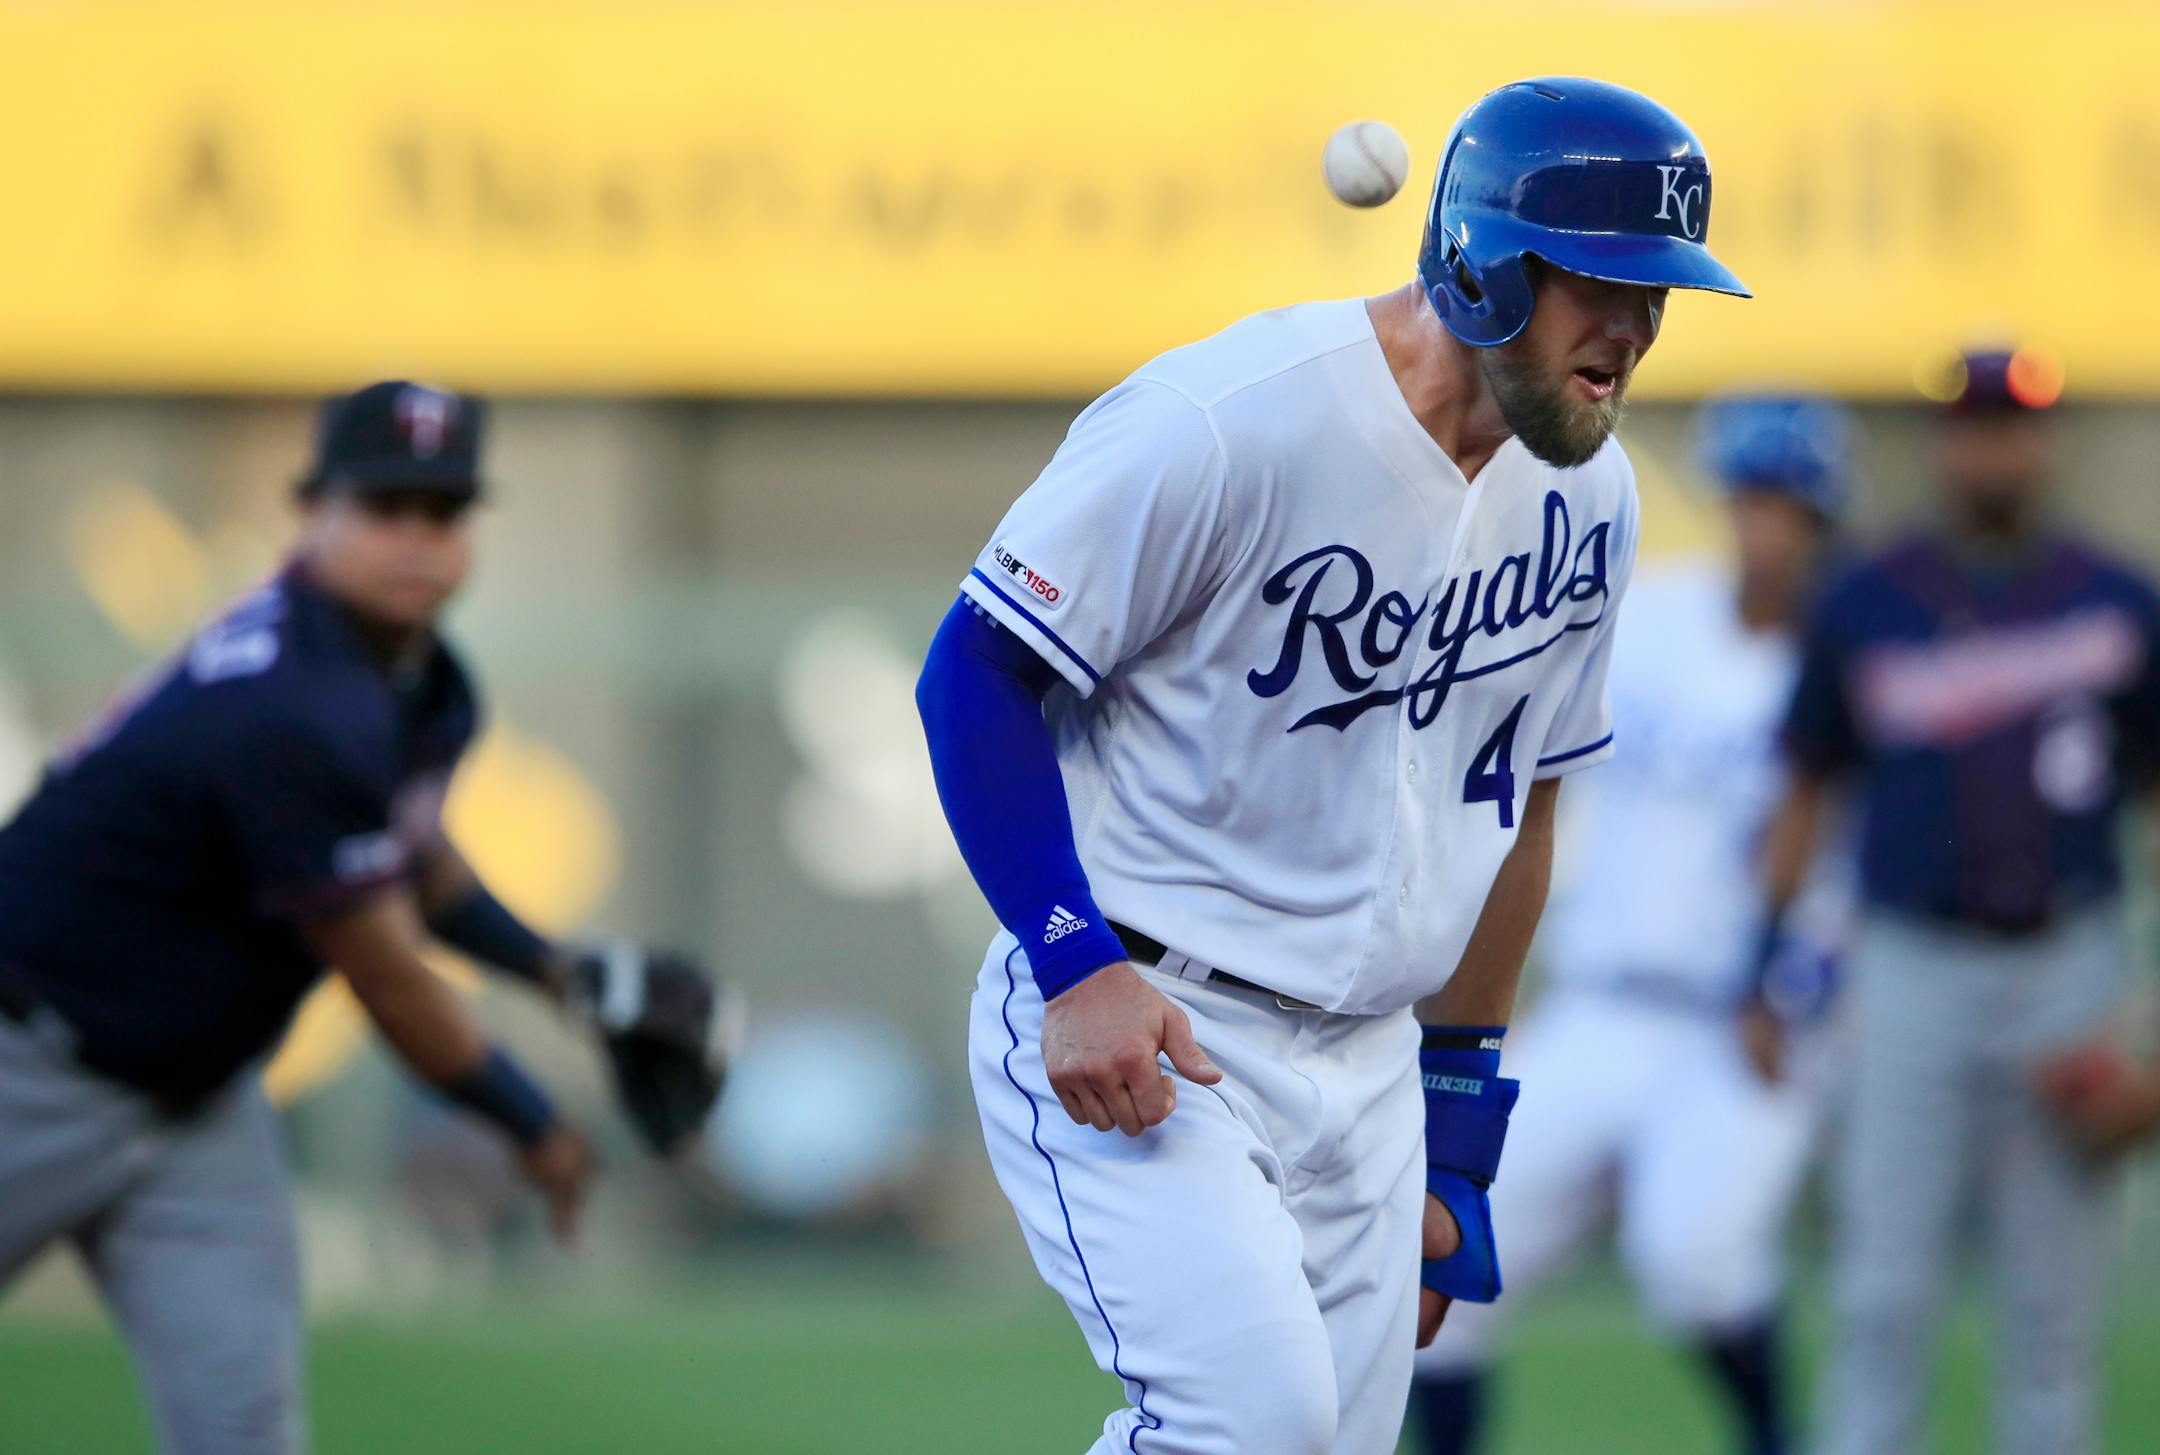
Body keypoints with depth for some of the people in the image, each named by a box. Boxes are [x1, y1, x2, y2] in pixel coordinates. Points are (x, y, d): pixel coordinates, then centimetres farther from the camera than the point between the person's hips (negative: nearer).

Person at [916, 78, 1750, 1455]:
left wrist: (1461, 1131, 18)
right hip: (1125, 1028, -7)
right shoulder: (1227, 423, -18)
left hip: (1365, 1067, 7)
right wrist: (1076, 964, -23)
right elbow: (976, 675, -14)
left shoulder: (1586, 496, 6)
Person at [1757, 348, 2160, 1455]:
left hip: (2067, 973, 1)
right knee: (1884, 1291, -2)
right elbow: (1806, 791, 9)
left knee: (2052, 1298, 4)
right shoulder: (1864, 606, 3)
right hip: (1912, 971, -1)